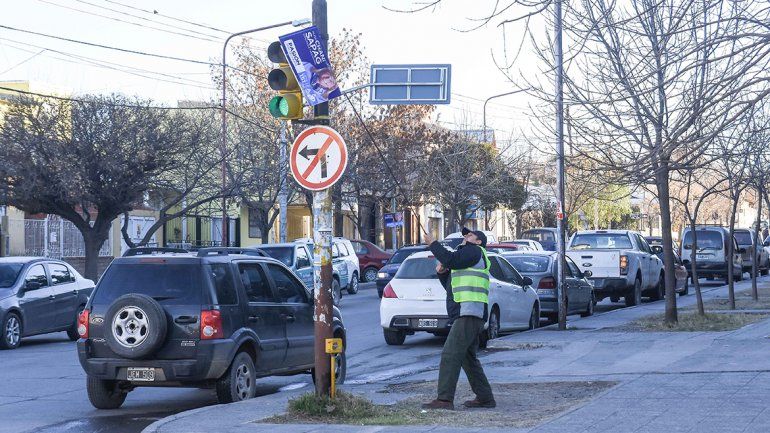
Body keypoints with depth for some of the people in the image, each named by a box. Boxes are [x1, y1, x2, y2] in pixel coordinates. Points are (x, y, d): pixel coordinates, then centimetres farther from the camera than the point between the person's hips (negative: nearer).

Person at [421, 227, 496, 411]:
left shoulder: (475, 251, -2)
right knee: (468, 358, 18)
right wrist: (442, 271, 10)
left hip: (469, 314, -11)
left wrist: (432, 244, -6)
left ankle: (444, 399, -21)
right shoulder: (468, 255, 28)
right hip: (467, 314, 11)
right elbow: (450, 284, 30)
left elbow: (451, 259, -17)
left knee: (450, 355, -16)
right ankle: (485, 397, 21)